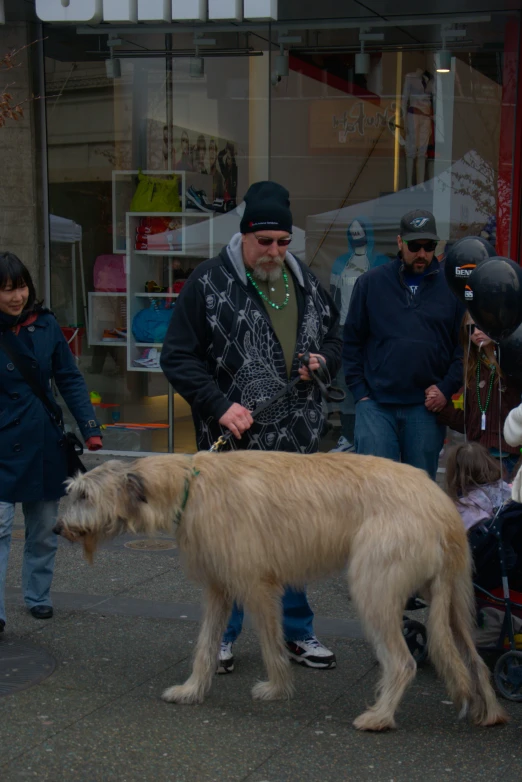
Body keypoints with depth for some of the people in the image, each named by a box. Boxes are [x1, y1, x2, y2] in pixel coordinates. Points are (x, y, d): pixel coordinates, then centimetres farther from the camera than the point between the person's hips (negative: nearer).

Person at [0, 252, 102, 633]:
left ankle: (38, 597, 28)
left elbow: (70, 379, 3)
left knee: (44, 528, 13)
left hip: (45, 444, 4)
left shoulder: (45, 325, 1)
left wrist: (91, 428, -6)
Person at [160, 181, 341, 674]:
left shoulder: (305, 282, 11)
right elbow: (177, 357, -8)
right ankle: (221, 636, 19)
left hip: (296, 440, 5)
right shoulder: (208, 283, -6)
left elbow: (334, 338, 24)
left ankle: (297, 633, 26)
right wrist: (220, 405, -18)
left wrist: (323, 361, 0)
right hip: (235, 444, -5)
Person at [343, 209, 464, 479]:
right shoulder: (371, 283, 6)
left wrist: (446, 388, -3)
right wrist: (359, 392, 0)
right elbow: (351, 340, 7)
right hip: (376, 404, -1)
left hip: (427, 407, 1)